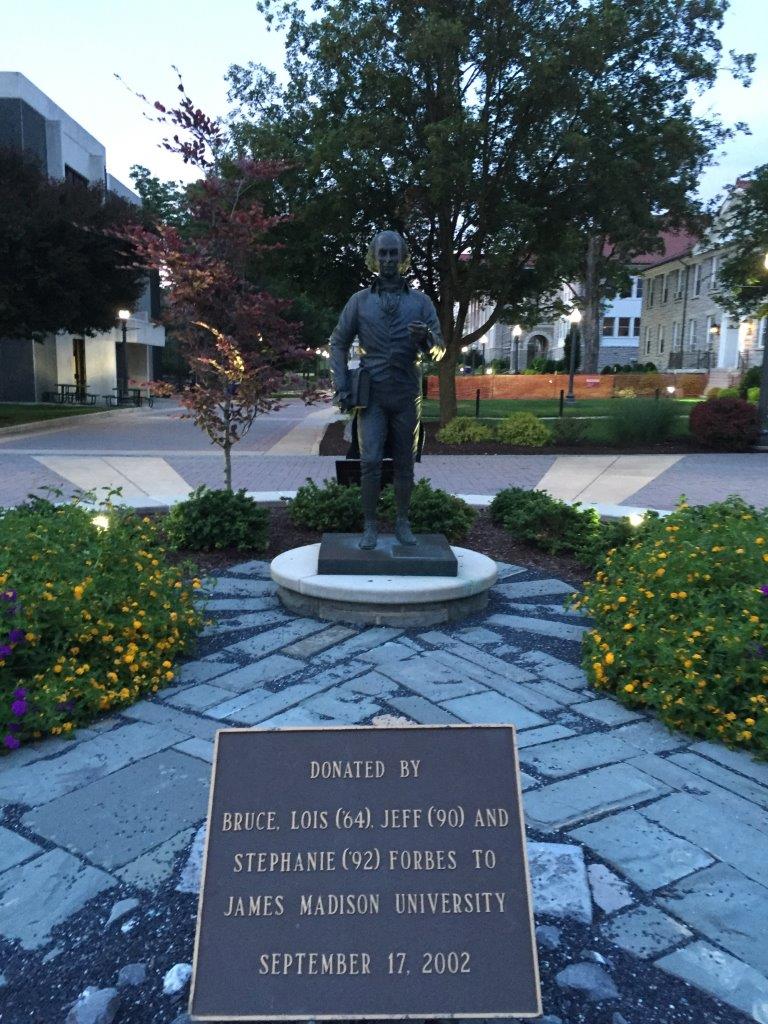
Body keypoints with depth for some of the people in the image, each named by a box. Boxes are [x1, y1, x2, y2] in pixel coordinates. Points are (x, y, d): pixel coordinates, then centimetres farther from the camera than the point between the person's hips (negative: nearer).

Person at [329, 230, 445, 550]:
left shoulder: (420, 301, 6)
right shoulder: (360, 300, 6)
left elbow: (439, 349, 4)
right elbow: (338, 343, 8)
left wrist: (425, 339, -20)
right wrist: (341, 387, -2)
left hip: (407, 397, 1)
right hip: (372, 396, -1)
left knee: (404, 463, 7)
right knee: (370, 461, -10)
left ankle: (402, 522, 20)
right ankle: (370, 526, 2)